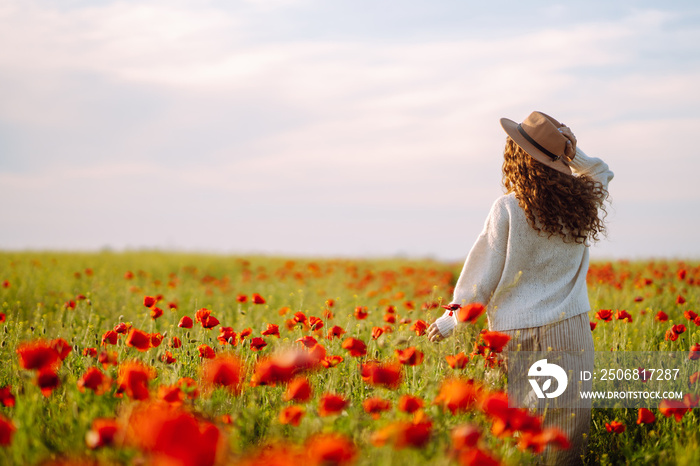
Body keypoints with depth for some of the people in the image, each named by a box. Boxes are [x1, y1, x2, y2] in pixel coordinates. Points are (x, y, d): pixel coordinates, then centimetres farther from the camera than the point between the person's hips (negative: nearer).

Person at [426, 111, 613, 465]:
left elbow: (484, 274, -4)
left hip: (517, 333, -3)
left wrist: (450, 321, 7)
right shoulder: (582, 201, 3)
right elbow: (602, 172, 27)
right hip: (571, 330, 4)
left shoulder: (508, 208, -10)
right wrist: (570, 153, 7)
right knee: (568, 435, 6)